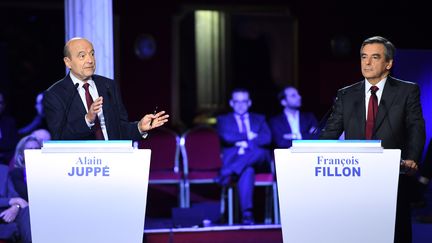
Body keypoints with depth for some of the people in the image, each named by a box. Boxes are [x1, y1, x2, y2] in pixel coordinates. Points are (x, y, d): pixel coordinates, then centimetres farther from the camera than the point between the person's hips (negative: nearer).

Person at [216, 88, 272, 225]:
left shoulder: (259, 119, 27)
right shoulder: (224, 120, 23)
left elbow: (267, 138, 5)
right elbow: (226, 137, -1)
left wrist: (246, 142, -8)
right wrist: (250, 136, -3)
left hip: (257, 161, 2)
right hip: (233, 159, -1)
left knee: (259, 151, -39)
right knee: (247, 171, -41)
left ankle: (227, 173, -43)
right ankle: (247, 213, -48)